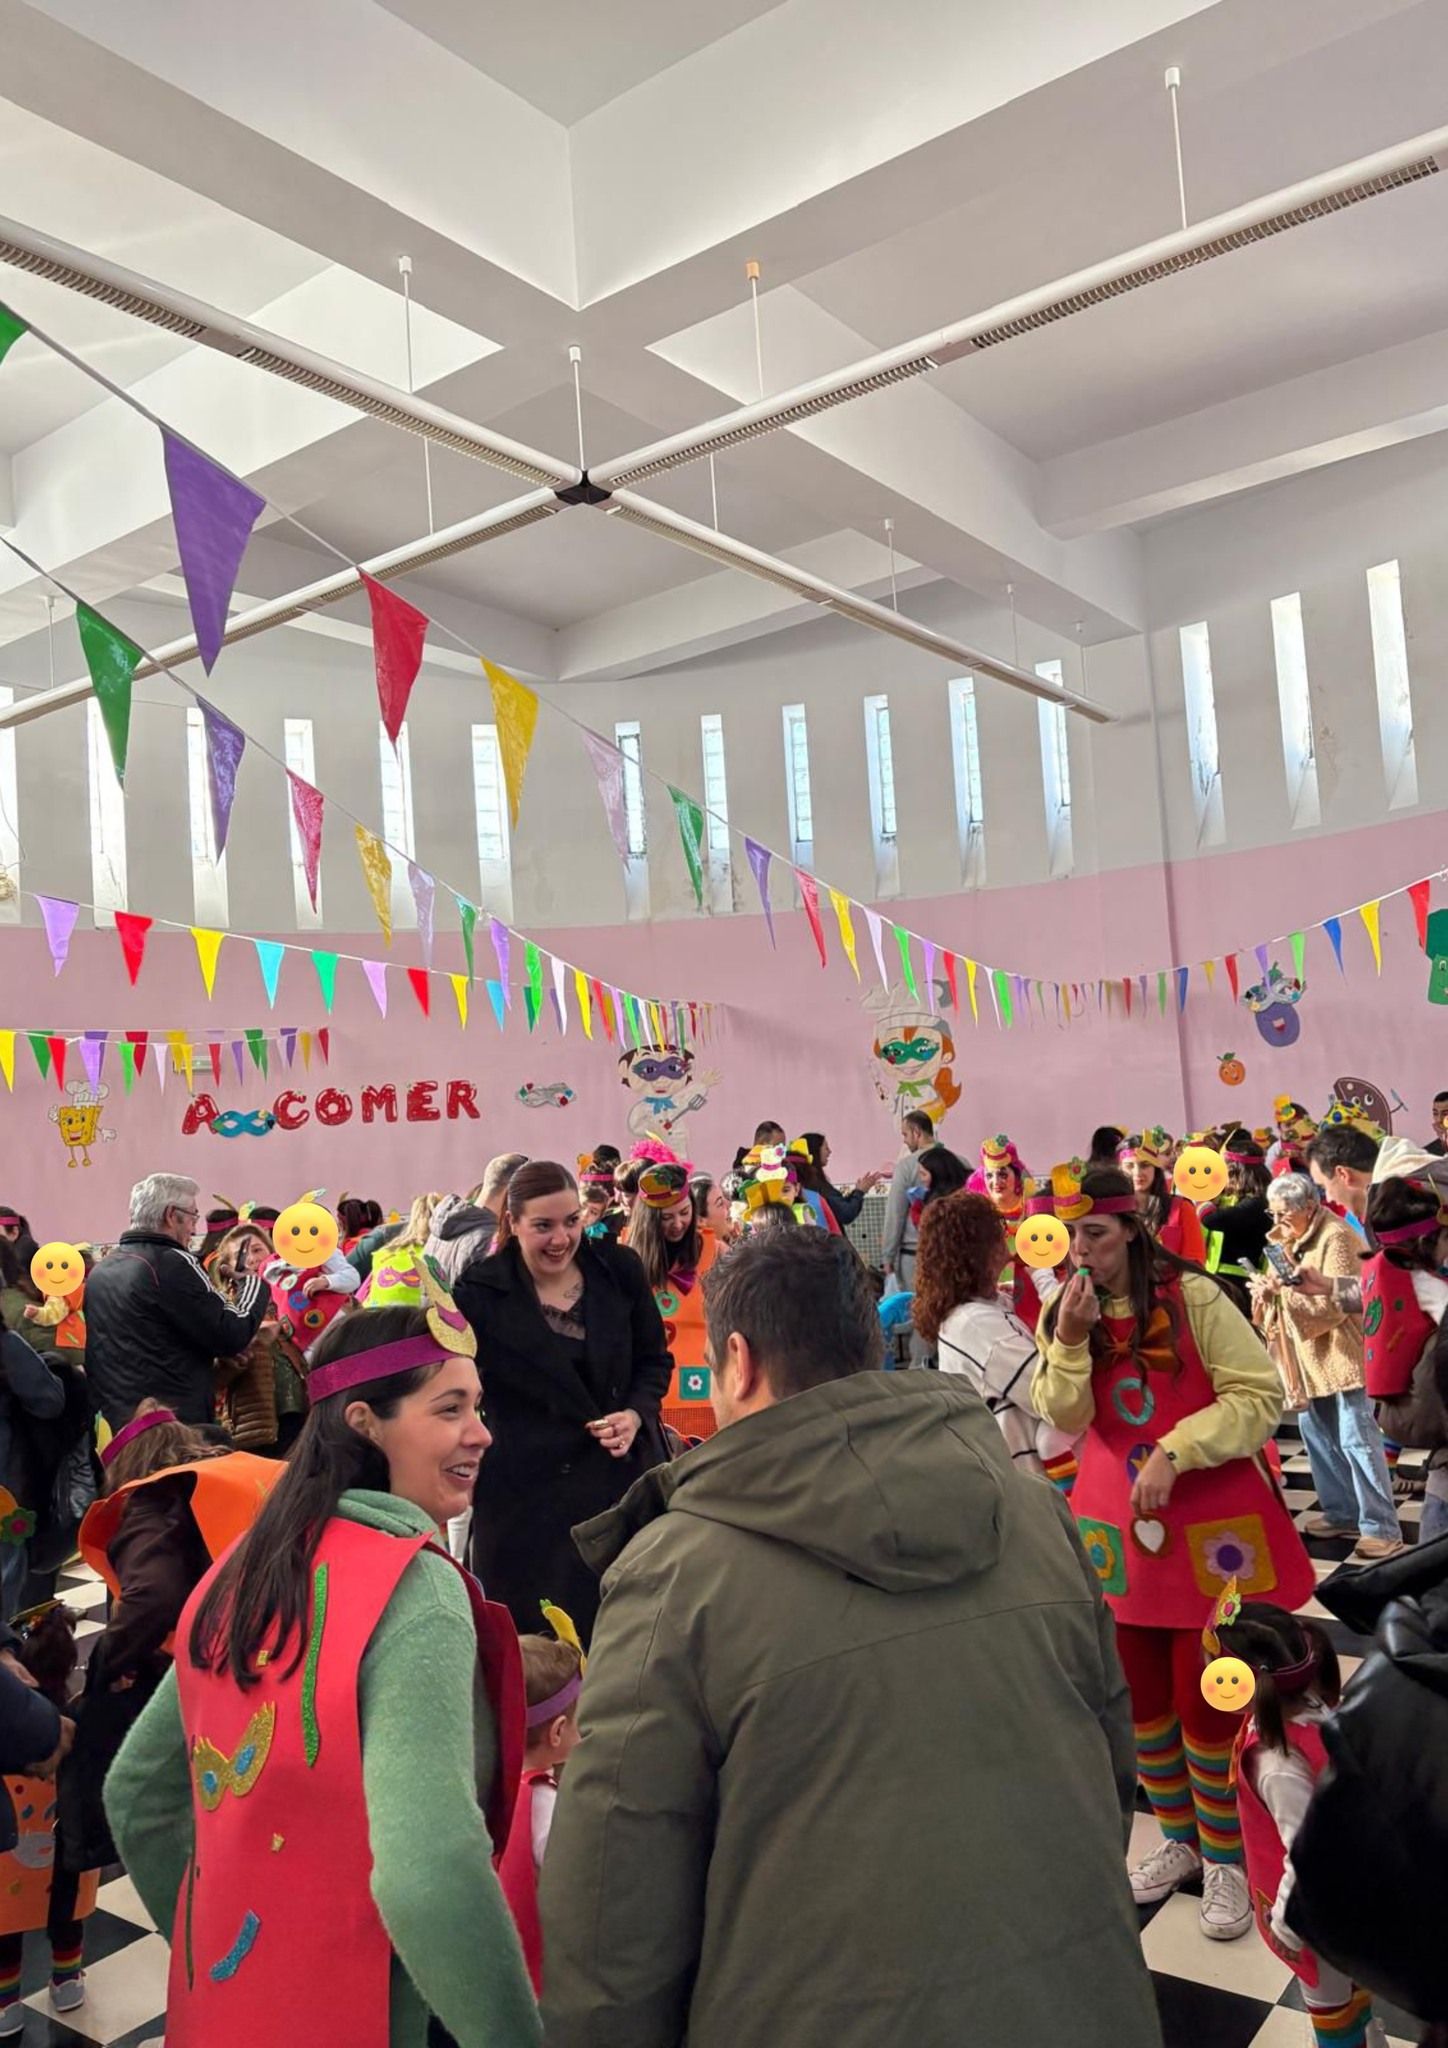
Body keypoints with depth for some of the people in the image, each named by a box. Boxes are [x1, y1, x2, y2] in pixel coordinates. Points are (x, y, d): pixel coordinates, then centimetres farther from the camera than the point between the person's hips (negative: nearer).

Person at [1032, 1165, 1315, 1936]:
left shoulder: (1192, 1296, -13)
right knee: (1141, 1696, 15)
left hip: (1207, 1525, -4)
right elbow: (1065, 1421, -6)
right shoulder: (1062, 1313, 1)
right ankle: (1178, 1841, 36)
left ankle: (1224, 1860, 25)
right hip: (1117, 1524, 4)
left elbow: (1260, 1395, -15)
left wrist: (1173, 1454, -22)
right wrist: (1070, 1344, -22)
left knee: (1204, 1699, 3)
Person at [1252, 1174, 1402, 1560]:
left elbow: (1336, 1303, -23)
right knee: (1316, 1434, 13)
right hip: (1307, 1355, 9)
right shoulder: (1288, 1238, 10)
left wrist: (1281, 1291, -24)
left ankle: (1382, 1527, 3)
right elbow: (1290, 1290, 19)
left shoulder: (1335, 1238, -17)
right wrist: (1268, 1288, -4)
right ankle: (1342, 1512, 25)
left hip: (1340, 1353, -9)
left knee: (1357, 1440, -5)